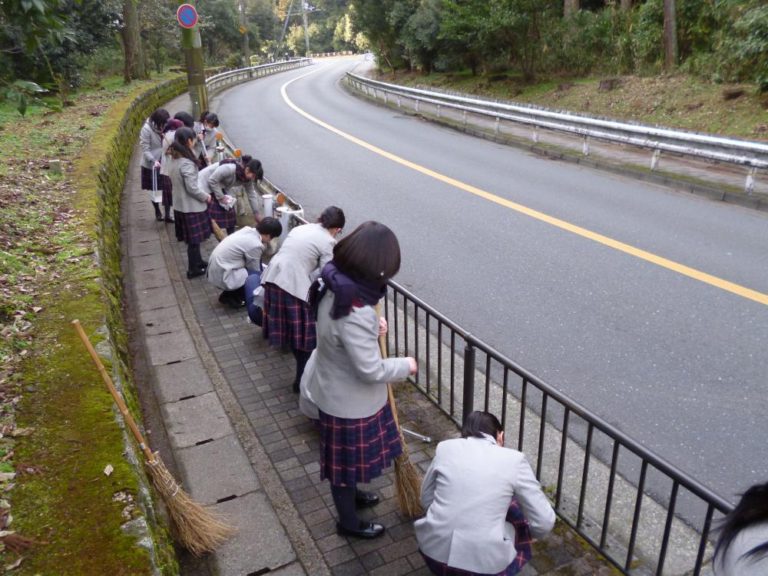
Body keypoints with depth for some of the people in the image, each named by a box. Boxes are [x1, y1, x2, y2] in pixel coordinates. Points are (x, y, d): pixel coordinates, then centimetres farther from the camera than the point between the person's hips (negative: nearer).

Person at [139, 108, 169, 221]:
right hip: (152, 165, -3)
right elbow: (145, 149, -16)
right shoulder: (147, 129, -16)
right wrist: (154, 161, -29)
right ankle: (157, 212, 29)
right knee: (155, 190, 12)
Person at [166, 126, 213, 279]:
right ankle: (193, 269, 16)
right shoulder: (186, 163, -25)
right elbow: (192, 188, -24)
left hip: (180, 204, 9)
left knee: (192, 238, 22)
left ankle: (197, 261, 37)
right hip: (191, 206, -9)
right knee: (194, 239, 5)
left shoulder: (173, 160, 3)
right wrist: (206, 197, -9)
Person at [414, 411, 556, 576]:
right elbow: (544, 523, 2)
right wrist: (526, 531, 23)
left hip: (435, 550, 2)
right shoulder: (514, 459, -2)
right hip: (484, 562, -2)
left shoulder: (445, 447, 5)